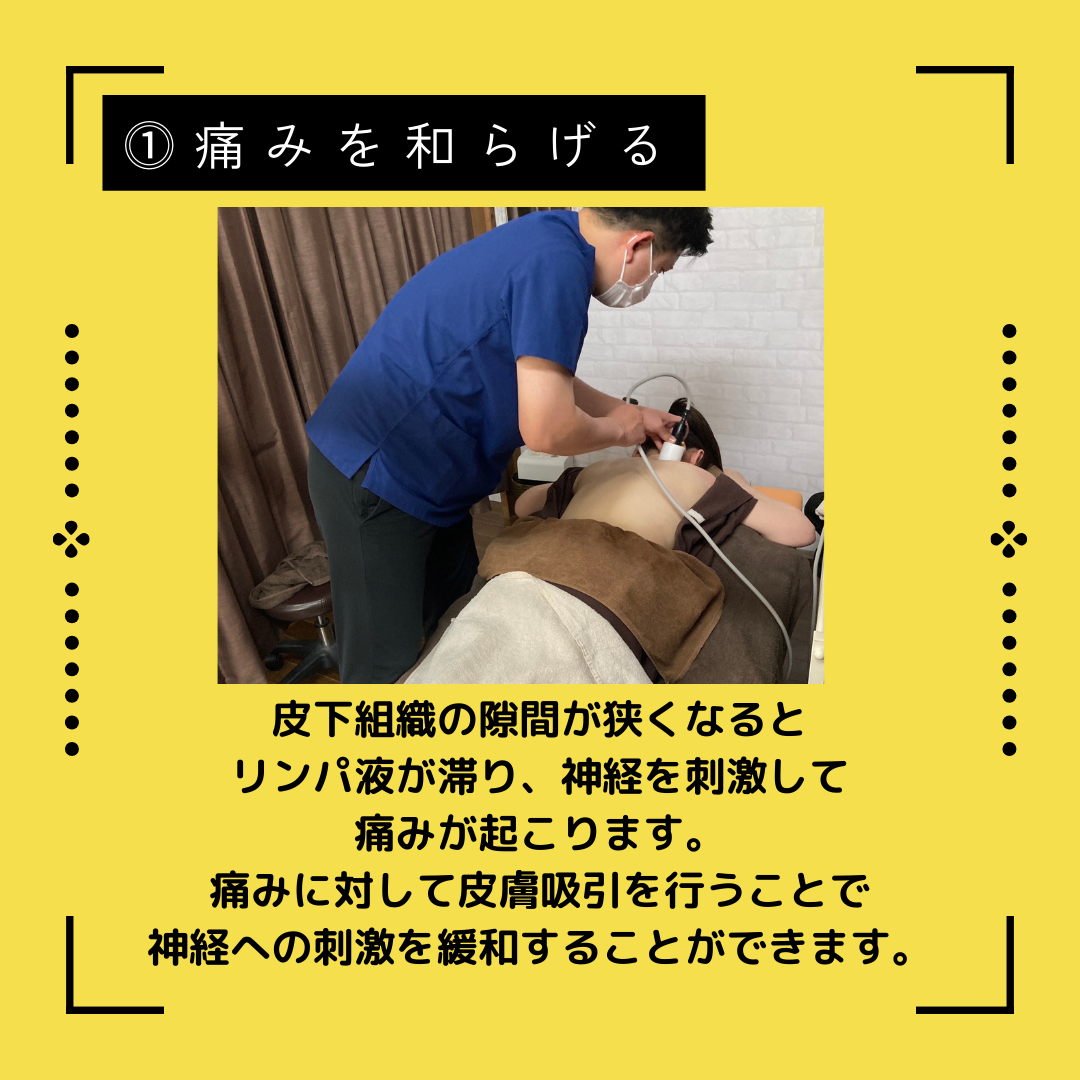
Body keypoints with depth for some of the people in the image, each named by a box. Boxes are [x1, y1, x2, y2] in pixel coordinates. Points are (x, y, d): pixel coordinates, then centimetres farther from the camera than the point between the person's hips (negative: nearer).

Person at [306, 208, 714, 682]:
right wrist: (617, 429, -6)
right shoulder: (555, 265, -23)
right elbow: (547, 429, -26)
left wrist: (626, 411, 21)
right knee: (387, 662, -1)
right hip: (375, 478, -10)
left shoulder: (545, 239, 9)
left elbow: (544, 379, 22)